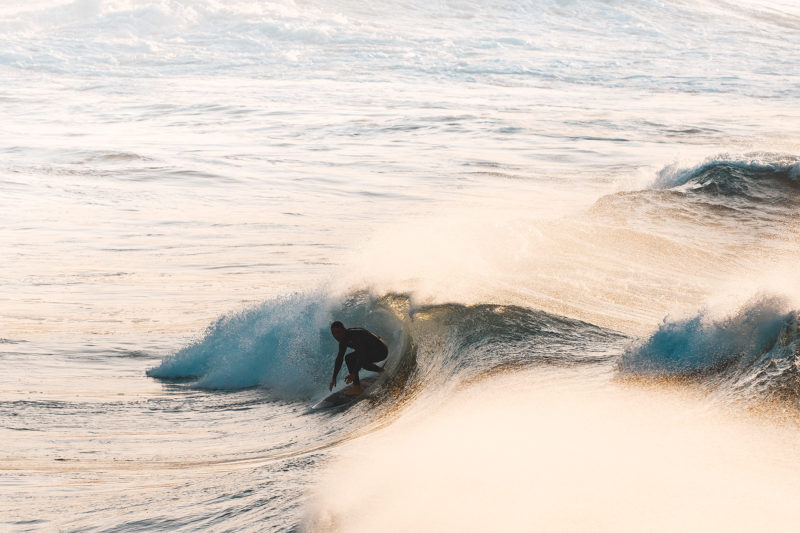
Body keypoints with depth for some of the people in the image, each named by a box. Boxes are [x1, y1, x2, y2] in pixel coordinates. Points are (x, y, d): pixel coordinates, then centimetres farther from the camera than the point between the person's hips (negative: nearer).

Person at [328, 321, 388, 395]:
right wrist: (334, 378, 8)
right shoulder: (343, 339, 2)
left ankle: (357, 387, -19)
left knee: (349, 358, -21)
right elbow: (339, 358, 10)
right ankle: (379, 369, 48)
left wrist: (354, 374, -44)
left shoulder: (354, 335, -27)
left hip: (380, 351, -9)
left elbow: (362, 355, -36)